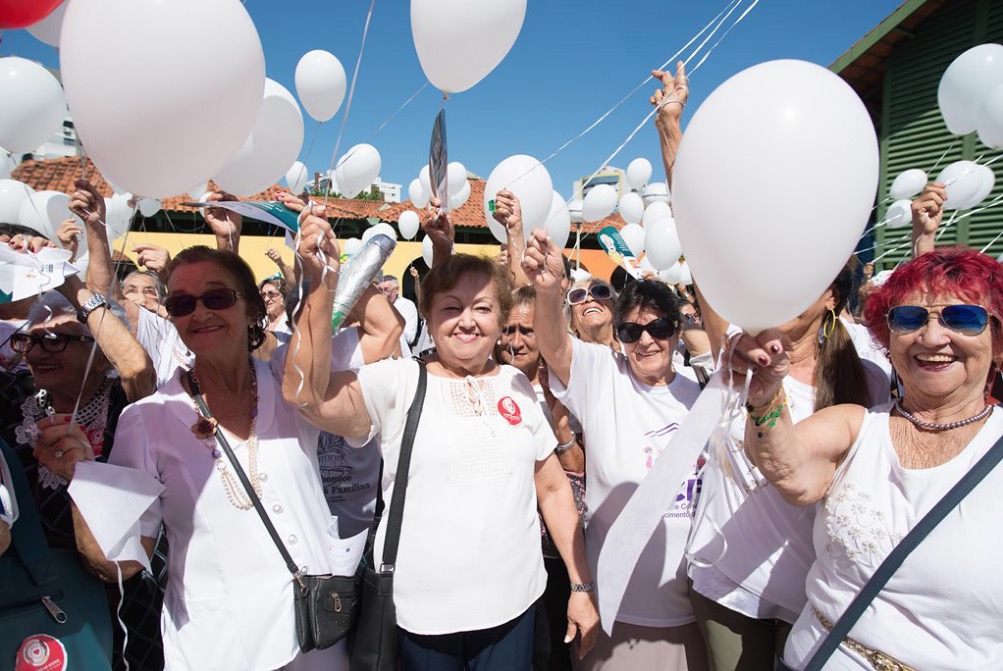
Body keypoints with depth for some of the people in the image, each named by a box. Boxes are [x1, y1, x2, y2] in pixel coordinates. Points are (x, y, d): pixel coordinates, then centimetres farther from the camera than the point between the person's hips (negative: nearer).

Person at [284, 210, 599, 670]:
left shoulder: (518, 386, 3)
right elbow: (307, 396, -24)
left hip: (513, 606, 3)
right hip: (422, 612, -2)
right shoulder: (398, 382, -8)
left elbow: (554, 488, 7)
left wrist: (581, 587, 7)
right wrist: (321, 288, -31)